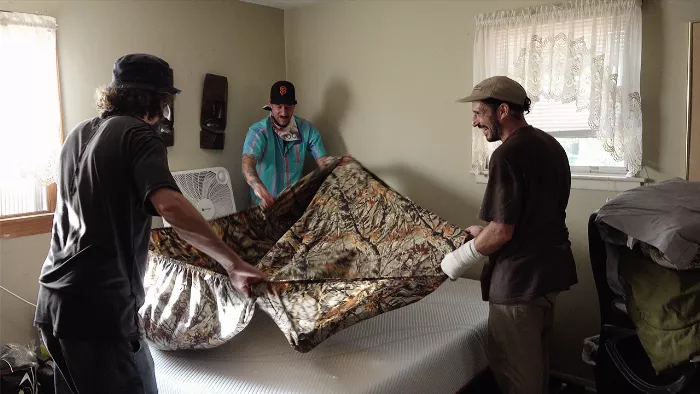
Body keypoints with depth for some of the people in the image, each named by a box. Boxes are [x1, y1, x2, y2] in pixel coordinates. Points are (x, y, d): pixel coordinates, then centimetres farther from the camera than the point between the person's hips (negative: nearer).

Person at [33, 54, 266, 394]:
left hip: (54, 301, 9)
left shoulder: (77, 134, 15)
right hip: (98, 306, -9)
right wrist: (232, 263, -26)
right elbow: (169, 204, -28)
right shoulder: (138, 134, -10)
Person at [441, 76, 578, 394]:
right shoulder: (551, 144, 7)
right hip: (553, 268, 9)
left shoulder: (508, 155, -22)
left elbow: (502, 231, -23)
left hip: (519, 278, -9)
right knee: (537, 358, 25)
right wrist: (486, 232, 18)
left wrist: (460, 259, -9)